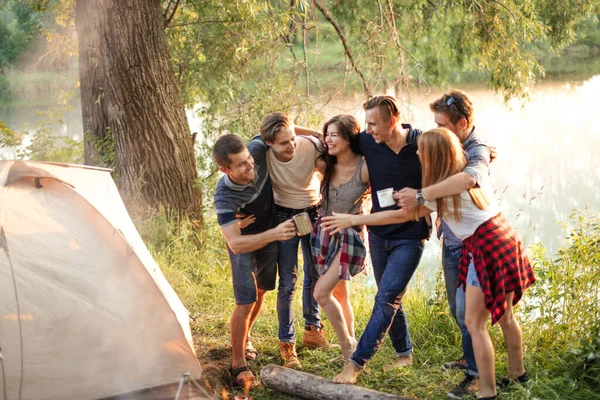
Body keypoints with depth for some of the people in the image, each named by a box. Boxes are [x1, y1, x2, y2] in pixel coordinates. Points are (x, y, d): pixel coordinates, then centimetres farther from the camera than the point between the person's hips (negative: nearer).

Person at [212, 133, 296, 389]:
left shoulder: (259, 150, -29)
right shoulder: (224, 197, -38)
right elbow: (235, 244, -39)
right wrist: (274, 234, -49)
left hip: (270, 236, 6)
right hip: (245, 242, -6)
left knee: (261, 292, 20)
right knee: (246, 302, -11)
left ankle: (243, 339, 42)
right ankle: (238, 365, 3)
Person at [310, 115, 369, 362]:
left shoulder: (364, 168, -17)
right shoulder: (327, 166, 0)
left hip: (350, 237, -6)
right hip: (325, 234, 6)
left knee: (321, 292, -13)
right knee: (340, 295, 12)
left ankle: (348, 346, 4)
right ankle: (350, 348, 26)